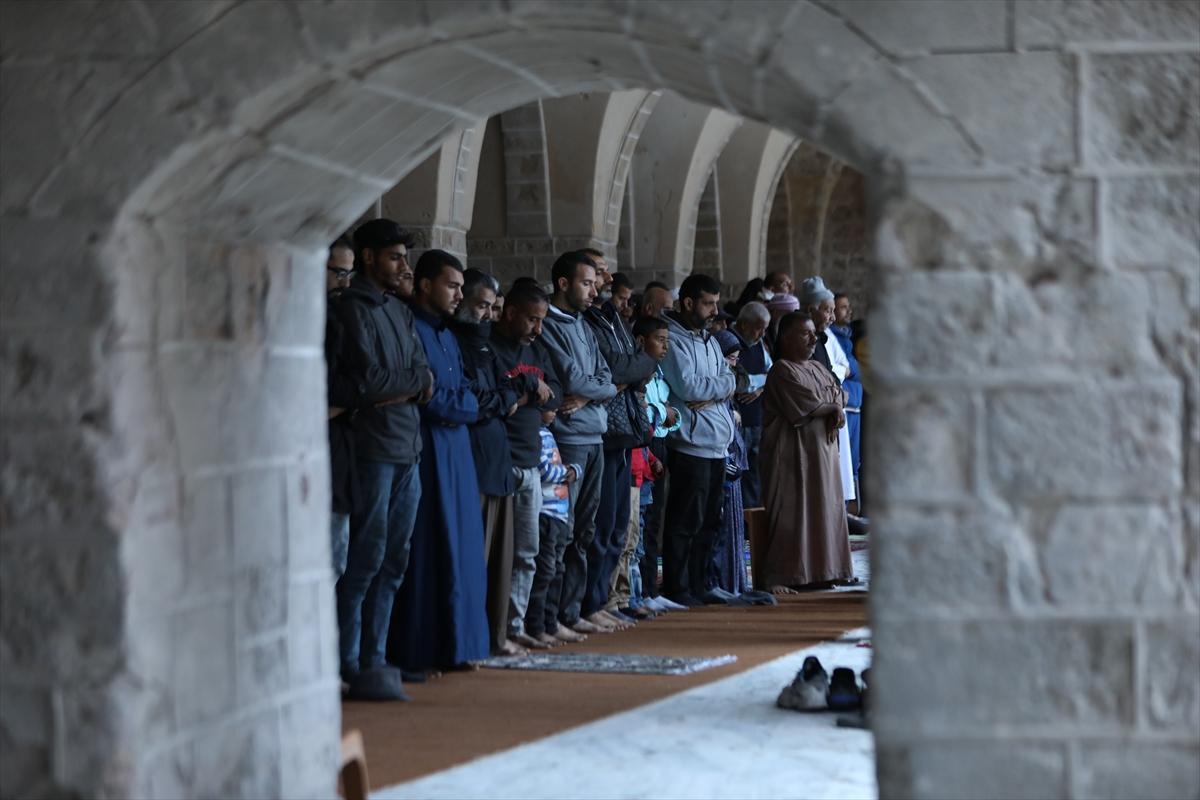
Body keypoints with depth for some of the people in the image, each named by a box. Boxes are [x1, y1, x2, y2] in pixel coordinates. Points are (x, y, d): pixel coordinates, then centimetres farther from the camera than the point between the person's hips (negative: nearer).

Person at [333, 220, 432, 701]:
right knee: (366, 559, -6)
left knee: (393, 562, 8)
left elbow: (425, 379, 14)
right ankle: (352, 668, -2)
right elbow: (366, 380, -14)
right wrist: (412, 383, 1)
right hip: (372, 448, -8)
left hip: (407, 447, 8)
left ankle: (374, 659, 13)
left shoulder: (399, 310, 20)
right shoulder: (351, 309, -6)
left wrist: (395, 390, -6)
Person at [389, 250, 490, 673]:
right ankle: (420, 650, -3)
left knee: (461, 547, 9)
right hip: (426, 451, -9)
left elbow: (470, 401, 15)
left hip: (456, 450, 9)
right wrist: (459, 402, 0)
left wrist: (448, 402, -3)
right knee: (428, 552, -7)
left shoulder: (447, 335, 19)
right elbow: (428, 400, -15)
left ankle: (455, 644, 15)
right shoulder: (410, 329, -9)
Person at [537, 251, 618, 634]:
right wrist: (597, 387, 2)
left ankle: (572, 612, 16)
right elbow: (571, 381, -16)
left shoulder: (584, 326, 17)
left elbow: (608, 383, 10)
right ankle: (560, 614, -4)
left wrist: (586, 394, -9)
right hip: (566, 438, -8)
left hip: (593, 438, 8)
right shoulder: (548, 326, -8)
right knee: (562, 531, -7)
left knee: (583, 531, 11)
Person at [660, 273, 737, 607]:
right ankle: (676, 588, 1)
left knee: (709, 522, 12)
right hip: (690, 442, -9)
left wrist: (711, 395, -10)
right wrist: (725, 384, -4)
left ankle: (697, 585, 20)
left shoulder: (709, 340, 19)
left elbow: (729, 383, 12)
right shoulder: (674, 340, -9)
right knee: (685, 522, -5)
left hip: (717, 444, 9)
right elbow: (687, 386, -19)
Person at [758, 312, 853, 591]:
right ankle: (775, 577, -9)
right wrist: (833, 407, -2)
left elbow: (838, 394, 11)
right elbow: (805, 406, -18)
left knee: (822, 510, 8)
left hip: (822, 452, 8)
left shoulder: (817, 368, 17)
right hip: (793, 451, -8)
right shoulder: (782, 371, -10)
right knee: (789, 514, -9)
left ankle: (820, 570, 13)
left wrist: (834, 413, -10)